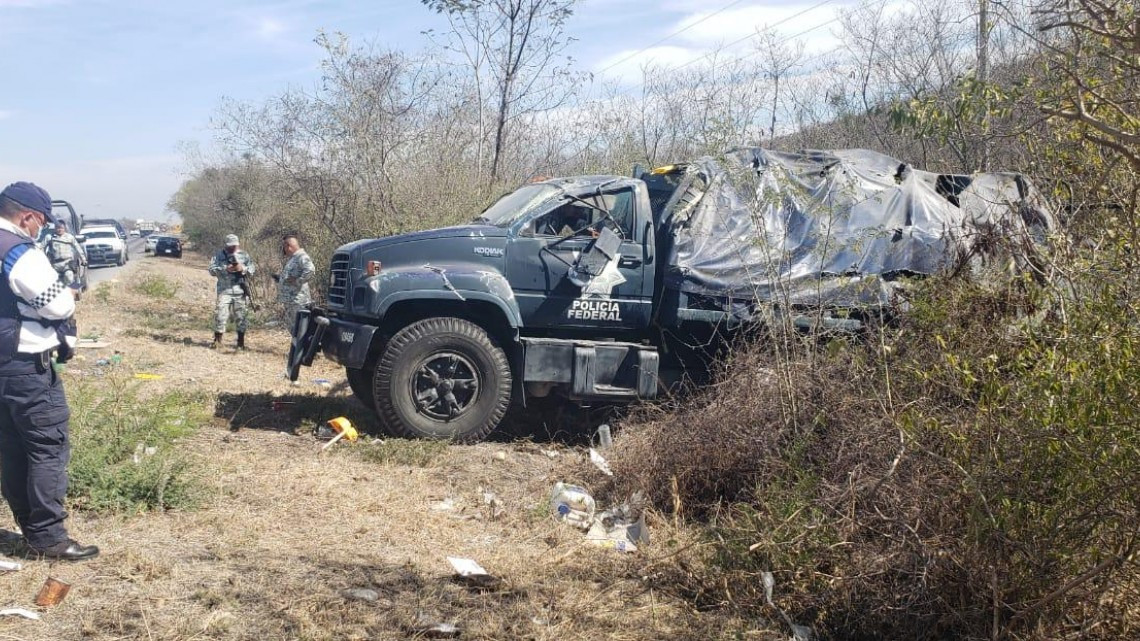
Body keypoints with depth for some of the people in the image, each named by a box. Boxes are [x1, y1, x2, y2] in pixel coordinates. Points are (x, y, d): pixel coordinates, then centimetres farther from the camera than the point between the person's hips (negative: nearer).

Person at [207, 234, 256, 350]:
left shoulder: (244, 255, 9)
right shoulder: (219, 255, 4)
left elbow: (252, 269, 5)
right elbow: (212, 270, -4)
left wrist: (243, 268, -15)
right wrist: (225, 269, -19)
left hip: (240, 291, 2)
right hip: (224, 290, -1)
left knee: (241, 316, 5)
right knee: (220, 315, -6)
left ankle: (241, 342, 16)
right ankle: (217, 341, 5)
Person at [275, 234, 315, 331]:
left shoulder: (301, 257, -13)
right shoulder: (290, 259, 19)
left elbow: (310, 270, -30)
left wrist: (298, 281, -23)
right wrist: (278, 279, 15)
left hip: (298, 300, -11)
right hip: (289, 300, 11)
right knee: (292, 327, 17)